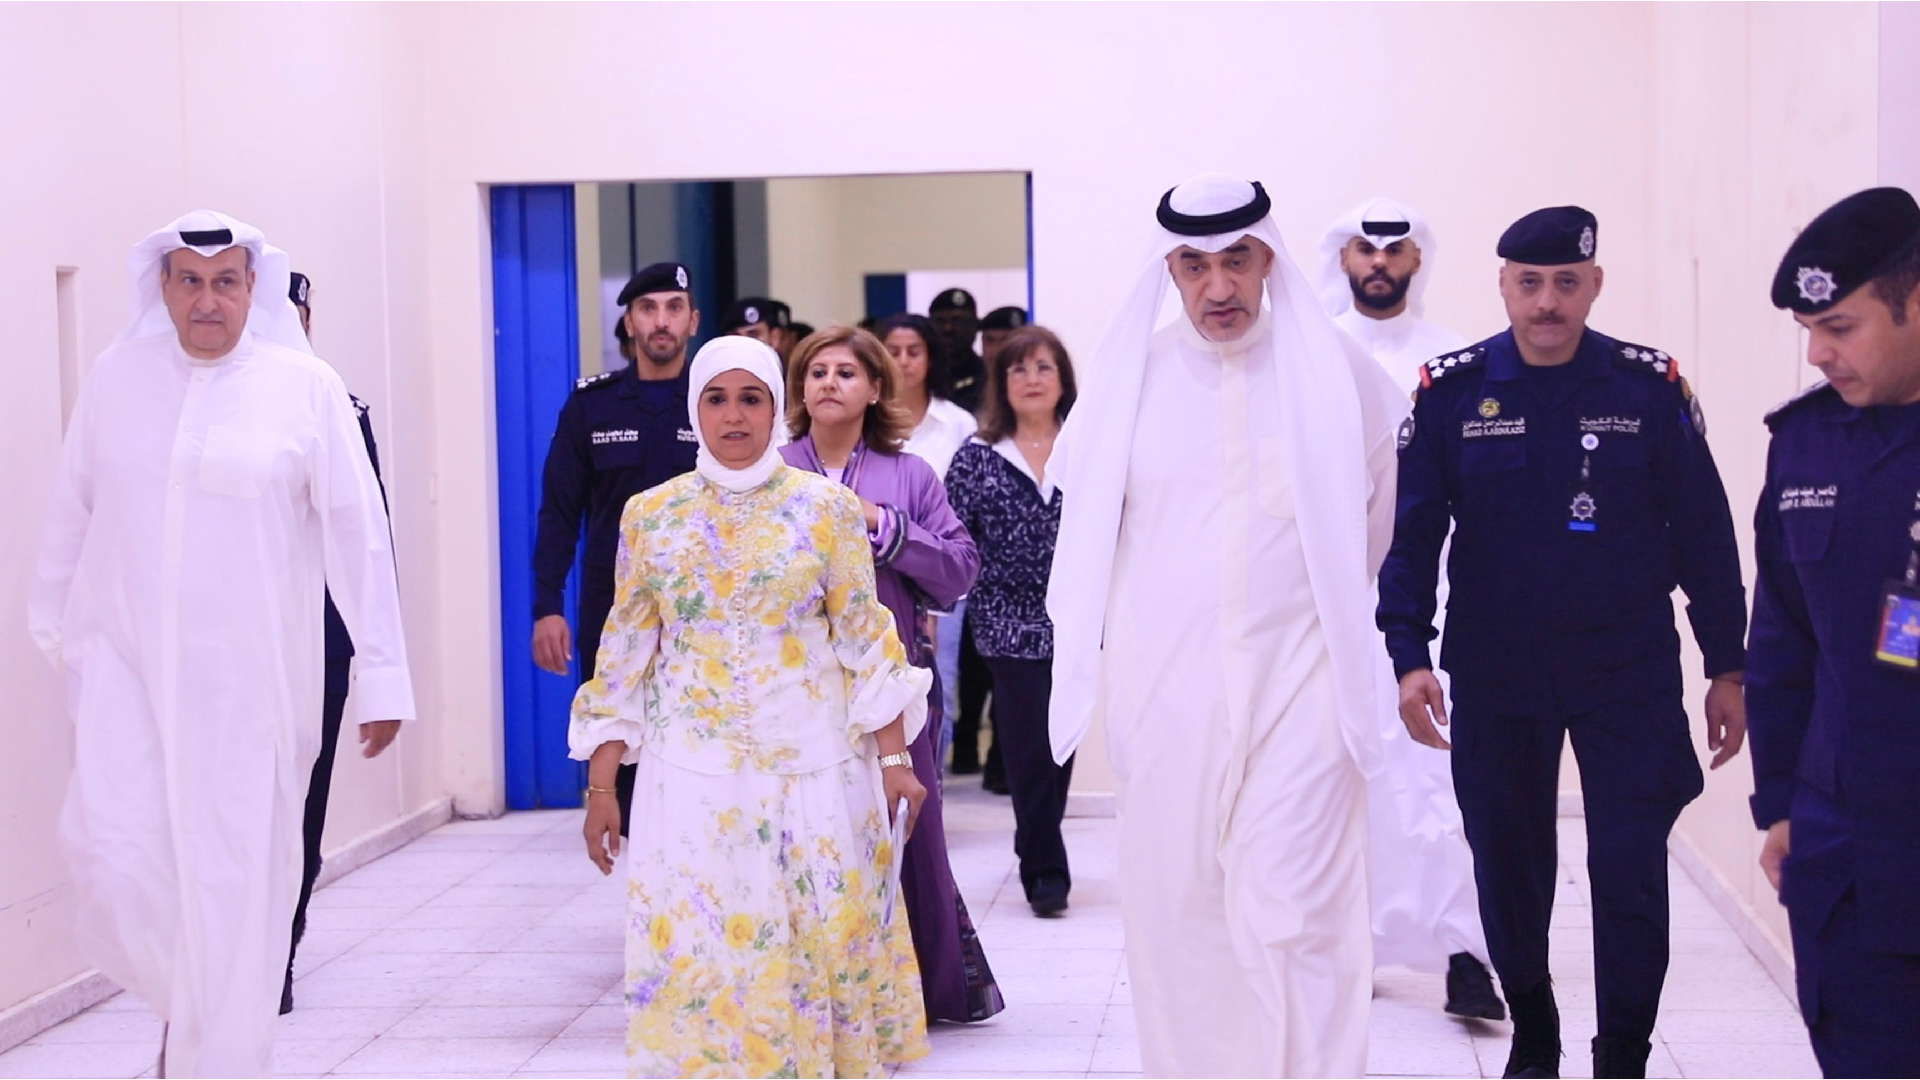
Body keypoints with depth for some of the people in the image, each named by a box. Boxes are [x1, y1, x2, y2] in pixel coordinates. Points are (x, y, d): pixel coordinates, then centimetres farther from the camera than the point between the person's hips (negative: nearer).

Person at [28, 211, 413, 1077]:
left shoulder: (306, 387, -2)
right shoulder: (116, 377, 5)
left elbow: (357, 535, -2)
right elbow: (72, 512, 14)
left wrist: (383, 672, -4)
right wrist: (55, 624, 18)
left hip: (252, 676, -2)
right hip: (126, 664, 2)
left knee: (238, 878, 2)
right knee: (113, 859, -7)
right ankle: (184, 1001, 23)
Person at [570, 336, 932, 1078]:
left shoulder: (827, 506, 1)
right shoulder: (650, 515, 4)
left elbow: (865, 638, 3)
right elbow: (623, 654, 6)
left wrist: (894, 757, -3)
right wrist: (600, 786, 3)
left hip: (813, 765, -1)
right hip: (691, 770, 1)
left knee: (821, 943, 3)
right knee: (695, 954, 0)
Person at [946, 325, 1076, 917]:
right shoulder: (978, 456, 1)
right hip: (1009, 621, -2)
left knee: (1059, 742, 8)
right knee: (1029, 746, -5)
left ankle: (1037, 853, 27)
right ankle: (1045, 869, 6)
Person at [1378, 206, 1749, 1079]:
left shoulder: (1651, 387, -4)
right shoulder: (1452, 389, -3)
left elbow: (1703, 533, 1)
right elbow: (1410, 533, -2)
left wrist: (1728, 667, 1)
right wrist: (1410, 657, -11)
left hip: (1629, 674, -1)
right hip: (1495, 676, 1)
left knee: (1630, 874, -4)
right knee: (1508, 868, 11)